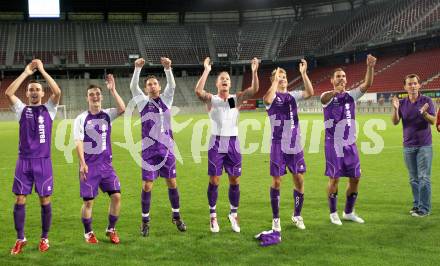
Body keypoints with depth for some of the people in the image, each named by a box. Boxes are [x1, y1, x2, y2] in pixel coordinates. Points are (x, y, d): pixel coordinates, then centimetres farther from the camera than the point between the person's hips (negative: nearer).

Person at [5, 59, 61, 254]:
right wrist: (26, 72, -10)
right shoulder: (22, 109, 6)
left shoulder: (49, 109, 5)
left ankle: (44, 238, 17)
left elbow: (57, 92, -13)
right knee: (20, 200, 2)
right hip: (24, 161, 1)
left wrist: (42, 70, -12)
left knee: (45, 200, 3)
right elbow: (8, 93, -10)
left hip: (43, 161, -1)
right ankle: (20, 239, 14)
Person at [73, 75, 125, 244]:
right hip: (89, 166, -2)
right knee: (88, 201, 1)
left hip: (106, 165, 3)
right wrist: (82, 164, -17)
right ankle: (88, 233, 21)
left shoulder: (107, 115, 4)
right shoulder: (81, 119, -3)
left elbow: (122, 109, -17)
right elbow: (78, 142, -9)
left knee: (116, 196, -5)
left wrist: (113, 90, -19)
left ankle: (111, 230, 14)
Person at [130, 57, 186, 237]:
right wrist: (137, 68, -26)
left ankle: (176, 216, 23)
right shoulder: (142, 101, 4)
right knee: (147, 185, -1)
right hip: (149, 149, -1)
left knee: (172, 183, 8)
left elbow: (172, 85, -10)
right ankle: (145, 221, 10)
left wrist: (168, 68, -26)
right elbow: (133, 87, -12)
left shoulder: (166, 99, 7)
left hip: (166, 148, 2)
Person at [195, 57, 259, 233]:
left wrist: (254, 72, -21)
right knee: (214, 181, 0)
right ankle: (213, 215, 13)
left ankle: (233, 214, 20)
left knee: (235, 181, 5)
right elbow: (198, 91, -21)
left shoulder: (237, 98, 6)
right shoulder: (211, 99, 1)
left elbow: (254, 90, -10)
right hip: (216, 143, -2)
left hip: (233, 143, 2)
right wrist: (206, 71, -24)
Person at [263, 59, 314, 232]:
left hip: (295, 145, 4)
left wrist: (303, 73, -16)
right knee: (276, 182, 1)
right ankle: (276, 219, 13)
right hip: (278, 145, -4)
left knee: (299, 180, 5)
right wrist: (275, 80, -22)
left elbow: (310, 93, -10)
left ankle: (297, 215, 23)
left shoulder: (293, 95, 9)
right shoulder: (272, 97, -2)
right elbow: (267, 100, -28)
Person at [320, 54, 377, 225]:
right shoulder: (328, 96, -4)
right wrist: (334, 92, -53)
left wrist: (370, 67, -24)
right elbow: (324, 99, -30)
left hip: (350, 144, 5)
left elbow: (367, 84, -7)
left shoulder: (351, 95, 8)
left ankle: (349, 212, 22)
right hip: (334, 145, -5)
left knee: (355, 178, 7)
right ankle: (333, 213, 14)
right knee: (334, 179, -1)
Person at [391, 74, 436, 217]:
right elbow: (395, 122, -3)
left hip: (424, 145, -3)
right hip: (408, 146, 3)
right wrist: (395, 109, -21)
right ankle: (416, 204, 19)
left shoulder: (426, 101, -4)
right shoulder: (402, 103, 5)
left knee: (424, 177, -5)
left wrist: (424, 113, -30)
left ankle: (424, 208, -2)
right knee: (413, 178, 10)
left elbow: (433, 121, -10)